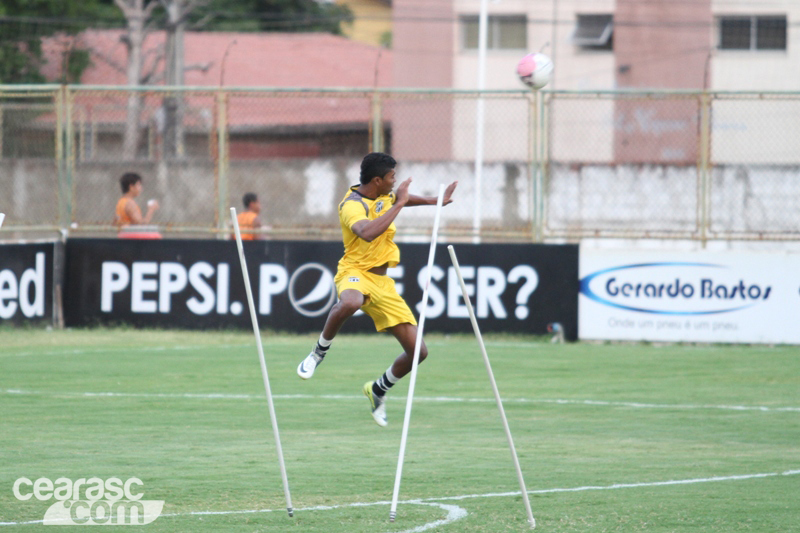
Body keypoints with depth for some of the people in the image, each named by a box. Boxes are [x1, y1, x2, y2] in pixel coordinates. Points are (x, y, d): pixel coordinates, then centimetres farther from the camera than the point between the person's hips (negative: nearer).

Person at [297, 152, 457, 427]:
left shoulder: (385, 196, 10)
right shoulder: (352, 205, -17)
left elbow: (403, 199, 37)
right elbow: (368, 233, -38)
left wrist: (436, 200, 34)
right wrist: (399, 204, -32)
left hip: (382, 281, 8)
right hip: (356, 271, -8)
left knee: (418, 351, -1)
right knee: (349, 303, -46)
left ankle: (378, 389, 26)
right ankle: (319, 352, -18)